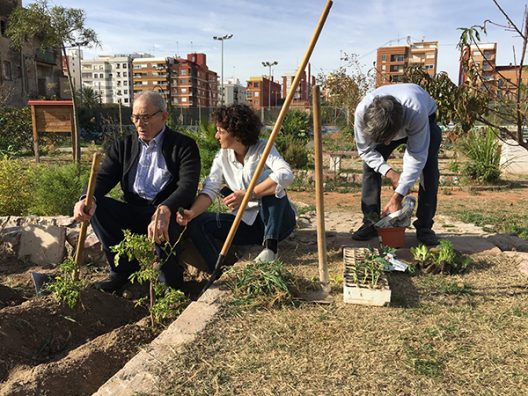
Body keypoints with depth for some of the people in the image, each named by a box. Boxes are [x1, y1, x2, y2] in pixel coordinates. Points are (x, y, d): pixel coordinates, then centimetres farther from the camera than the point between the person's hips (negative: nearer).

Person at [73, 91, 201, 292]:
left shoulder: (184, 146, -3)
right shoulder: (124, 146, 11)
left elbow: (188, 186, -19)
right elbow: (103, 177, 1)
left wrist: (165, 210, -40)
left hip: (169, 213, -4)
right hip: (134, 212, 5)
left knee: (161, 225, -37)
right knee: (96, 206, -19)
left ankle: (170, 281, -9)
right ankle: (123, 269, -5)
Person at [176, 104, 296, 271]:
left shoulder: (263, 149, -14)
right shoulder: (222, 157, 0)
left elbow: (286, 175, -33)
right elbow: (210, 190, -11)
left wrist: (248, 194, -38)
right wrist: (192, 212, -30)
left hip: (278, 220, -4)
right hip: (247, 222, 5)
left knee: (270, 182, -32)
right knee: (198, 222, -13)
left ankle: (270, 246, -29)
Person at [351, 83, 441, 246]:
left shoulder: (417, 112, -47)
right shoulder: (362, 111, -40)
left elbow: (417, 157, -39)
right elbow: (365, 150, -25)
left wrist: (397, 197, -41)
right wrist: (390, 173, -37)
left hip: (425, 119, -2)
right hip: (382, 124, 2)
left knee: (429, 168, -20)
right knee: (370, 164, -14)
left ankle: (424, 227, -8)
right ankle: (370, 223, -5)